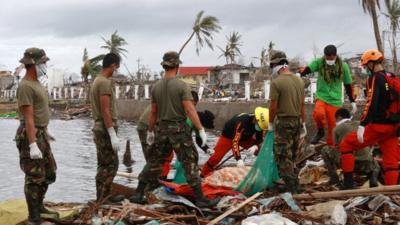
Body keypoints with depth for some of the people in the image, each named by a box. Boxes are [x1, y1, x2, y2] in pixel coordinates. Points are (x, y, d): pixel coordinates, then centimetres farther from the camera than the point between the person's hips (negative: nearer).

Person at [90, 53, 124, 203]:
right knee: (111, 165, -5)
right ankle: (103, 197, -2)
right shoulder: (105, 82, -16)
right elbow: (105, 111, -22)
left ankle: (103, 196, 19)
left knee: (104, 165, 13)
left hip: (99, 129, 10)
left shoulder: (97, 81, 15)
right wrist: (113, 135, -22)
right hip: (106, 130, -10)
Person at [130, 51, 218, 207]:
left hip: (161, 130, 5)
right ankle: (200, 199, 1)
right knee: (190, 164, 0)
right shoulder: (182, 86, -11)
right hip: (179, 130, -5)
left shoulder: (156, 87, 5)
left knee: (154, 162, 14)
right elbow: (190, 110, -17)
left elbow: (153, 112, 10)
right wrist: (201, 130, -15)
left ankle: (138, 194, 17)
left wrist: (150, 132, 21)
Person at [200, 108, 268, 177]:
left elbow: (261, 139, -8)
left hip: (246, 137, 6)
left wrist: (255, 146, -31)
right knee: (216, 157, -15)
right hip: (229, 136, -6)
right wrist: (238, 159, -45)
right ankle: (204, 175, -1)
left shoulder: (260, 124, -22)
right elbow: (235, 141, -40)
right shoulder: (242, 121, -41)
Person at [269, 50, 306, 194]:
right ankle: (292, 185, 21)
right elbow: (302, 105, 11)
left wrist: (270, 123, 1)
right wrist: (303, 124, 18)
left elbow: (273, 107, -12)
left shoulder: (276, 82, -14)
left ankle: (293, 188, -4)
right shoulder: (299, 80, 7)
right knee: (291, 156, 16)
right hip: (297, 121, 7)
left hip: (283, 122, -7)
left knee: (283, 157, -1)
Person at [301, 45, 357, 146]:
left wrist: (353, 102, 7)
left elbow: (348, 85, 6)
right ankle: (320, 131, -2)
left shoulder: (343, 66, -2)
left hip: (335, 100, 1)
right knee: (318, 113, -32)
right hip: (321, 97, -1)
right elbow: (307, 69, -19)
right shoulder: (319, 62, -4)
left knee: (333, 128, 1)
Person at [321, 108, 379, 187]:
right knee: (375, 168, 40)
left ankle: (334, 177, 13)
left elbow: (337, 148, 16)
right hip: (365, 162, 4)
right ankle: (373, 176, 3)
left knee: (325, 150, 19)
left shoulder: (337, 129, 8)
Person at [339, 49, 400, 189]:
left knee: (346, 146, 4)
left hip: (378, 126, -7)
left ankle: (348, 184, 2)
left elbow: (371, 103, -21)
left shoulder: (375, 78, -10)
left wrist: (362, 125, -24)